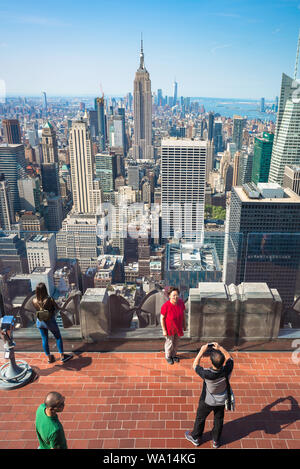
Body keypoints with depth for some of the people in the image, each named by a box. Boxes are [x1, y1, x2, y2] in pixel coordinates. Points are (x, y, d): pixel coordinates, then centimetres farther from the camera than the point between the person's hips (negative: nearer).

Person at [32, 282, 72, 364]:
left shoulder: (34, 301, -15)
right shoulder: (49, 299, -26)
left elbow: (36, 309, 3)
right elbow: (57, 308, -10)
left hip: (40, 322, 4)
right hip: (50, 321, -4)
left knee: (44, 339, 18)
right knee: (58, 337, 15)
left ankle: (49, 358, 31)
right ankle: (62, 356, 22)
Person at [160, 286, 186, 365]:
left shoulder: (181, 302, -18)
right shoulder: (165, 306, -32)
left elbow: (183, 313, -2)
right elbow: (162, 318, -20)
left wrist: (184, 324, 7)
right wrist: (164, 330, -15)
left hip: (178, 327, 4)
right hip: (169, 328, -4)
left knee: (175, 342, 25)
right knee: (169, 343, 18)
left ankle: (173, 355, 52)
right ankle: (168, 357, 46)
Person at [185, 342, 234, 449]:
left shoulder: (207, 374, -41)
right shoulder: (227, 370, -33)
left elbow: (195, 365, -22)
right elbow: (229, 357, -11)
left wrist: (202, 351, -22)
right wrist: (220, 348, -12)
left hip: (207, 401, -3)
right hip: (221, 401, 3)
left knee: (200, 418, 24)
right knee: (218, 419, 27)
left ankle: (195, 438, 47)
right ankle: (216, 441, 48)